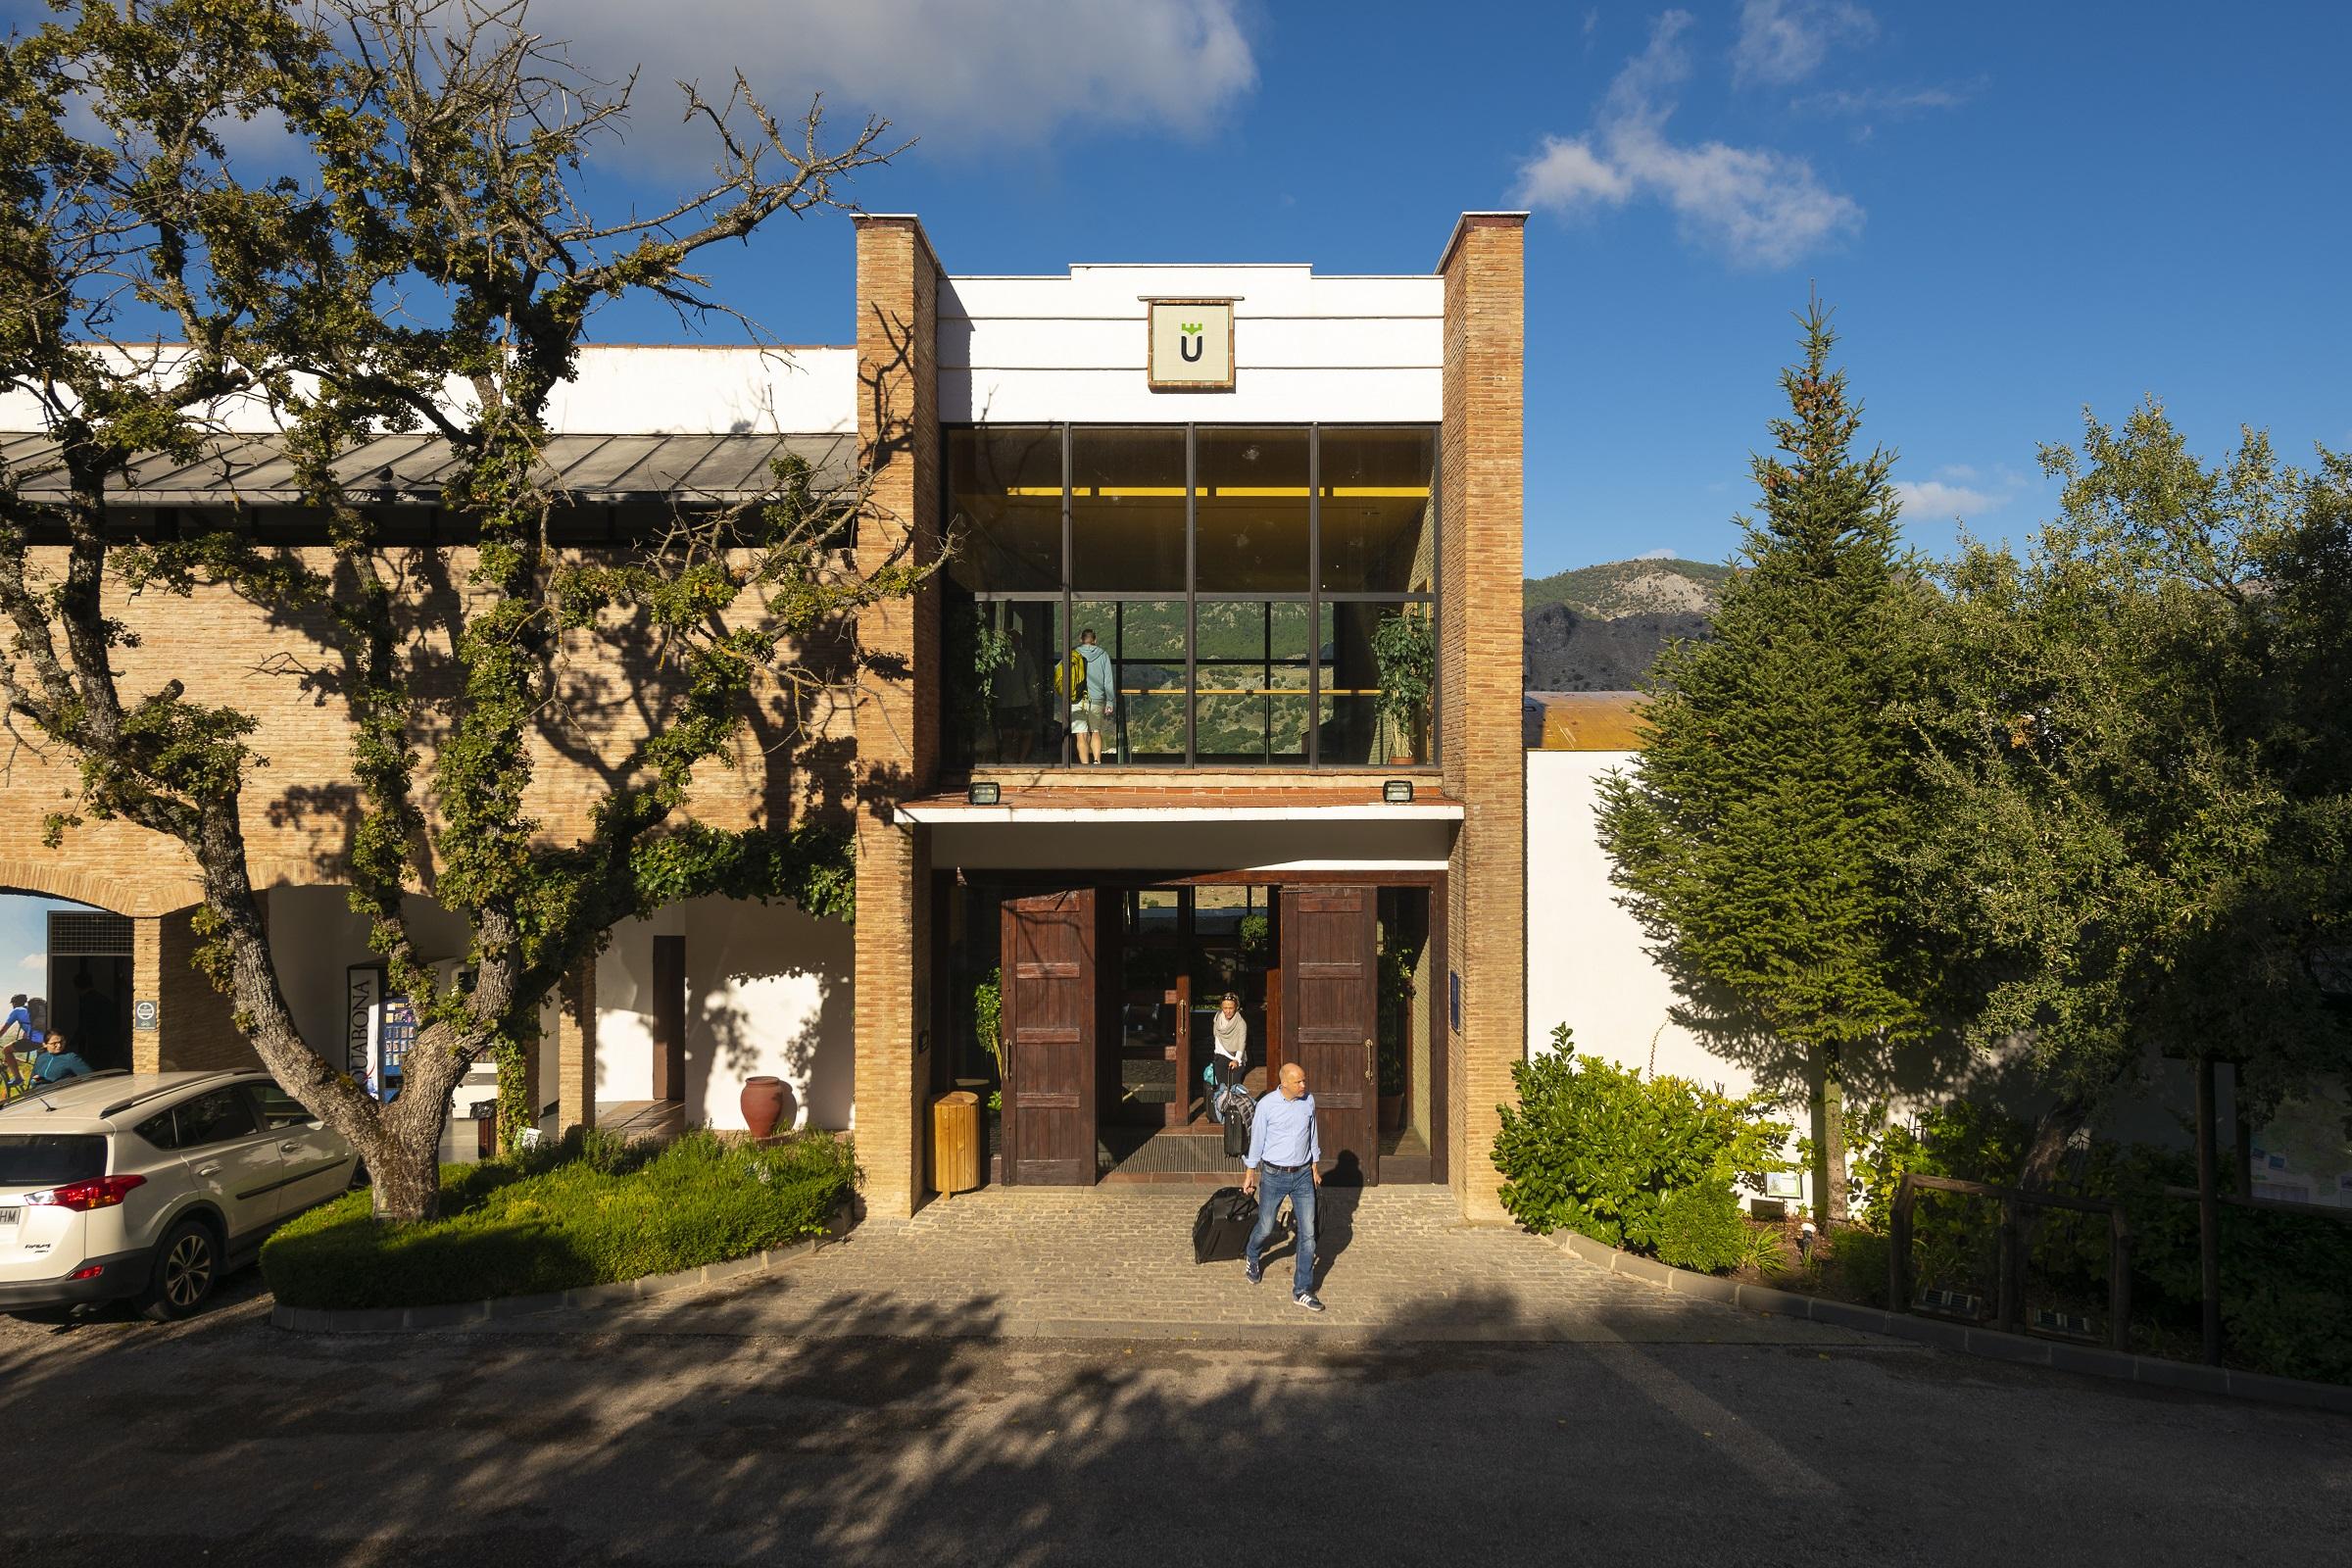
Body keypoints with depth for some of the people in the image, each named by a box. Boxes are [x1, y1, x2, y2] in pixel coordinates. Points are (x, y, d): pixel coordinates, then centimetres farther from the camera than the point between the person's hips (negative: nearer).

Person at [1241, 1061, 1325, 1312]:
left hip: (1303, 1175, 3)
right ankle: (1252, 1258, 44)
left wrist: (1315, 1167, 16)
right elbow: (1257, 1140, -3)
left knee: (1308, 1234, -3)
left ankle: (1302, 1291, 5)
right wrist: (1250, 1174, 2)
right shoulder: (1267, 1105, -12)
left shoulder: (1309, 1101, -1)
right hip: (1274, 1175, -3)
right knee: (1265, 1228, 9)